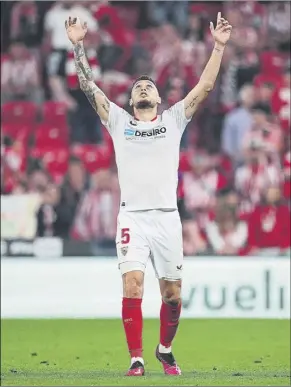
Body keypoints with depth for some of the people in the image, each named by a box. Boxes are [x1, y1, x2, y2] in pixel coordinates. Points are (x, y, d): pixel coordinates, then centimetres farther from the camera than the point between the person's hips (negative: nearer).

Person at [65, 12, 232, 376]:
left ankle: (165, 349, 27)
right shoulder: (119, 121, 11)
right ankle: (136, 358, -9)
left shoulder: (173, 120, 12)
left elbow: (205, 86, 7)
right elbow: (88, 87, 6)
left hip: (167, 217, 1)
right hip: (133, 217, -1)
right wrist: (78, 45, -1)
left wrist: (218, 47, 1)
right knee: (132, 286, -15)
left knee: (172, 293, 5)